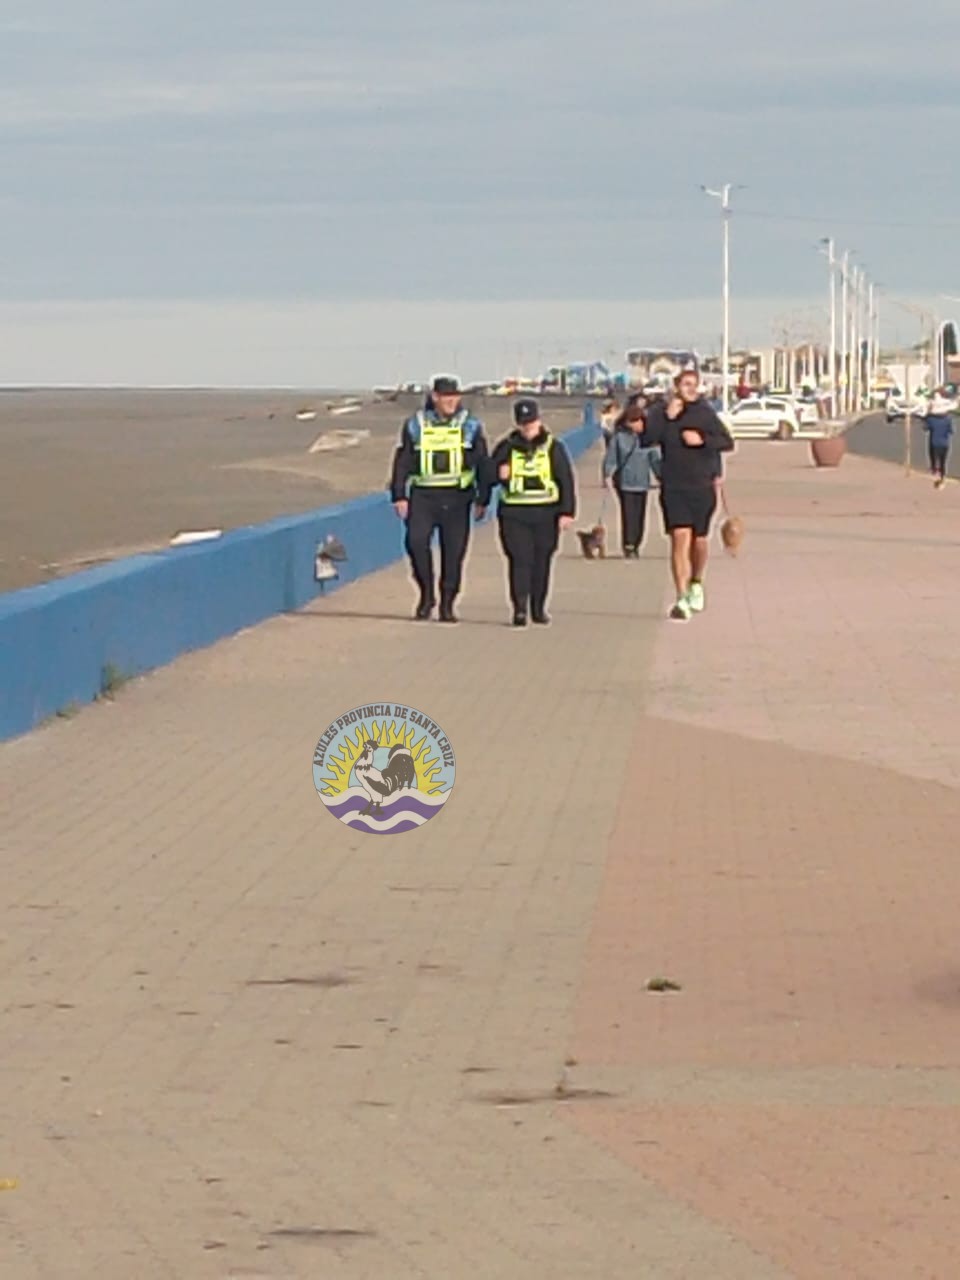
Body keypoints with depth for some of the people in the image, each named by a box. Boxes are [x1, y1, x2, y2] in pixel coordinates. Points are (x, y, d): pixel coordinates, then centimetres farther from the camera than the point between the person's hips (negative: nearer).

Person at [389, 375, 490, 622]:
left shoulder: (470, 426, 7)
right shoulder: (415, 425, 6)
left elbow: (482, 465, 9)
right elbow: (402, 462, 10)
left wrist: (482, 499, 5)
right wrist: (399, 496, 3)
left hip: (456, 498, 0)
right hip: (423, 495, 0)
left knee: (454, 551, -1)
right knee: (416, 541, -19)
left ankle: (447, 604, 10)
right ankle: (426, 594, -3)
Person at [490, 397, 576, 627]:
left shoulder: (553, 448, 5)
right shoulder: (507, 447, 7)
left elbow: (566, 481, 4)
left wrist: (567, 512, -3)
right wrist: (499, 473, -13)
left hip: (546, 514, 1)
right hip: (514, 513, -1)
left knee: (542, 562, 6)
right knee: (519, 560, -11)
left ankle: (538, 608, 17)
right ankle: (519, 608, -14)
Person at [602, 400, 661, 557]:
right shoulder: (619, 438, -2)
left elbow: (655, 459, 12)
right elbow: (610, 459, 1)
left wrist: (660, 476, 8)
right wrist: (608, 475, -10)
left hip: (642, 482, 3)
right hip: (625, 482, -3)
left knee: (640, 516, 4)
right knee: (628, 514, -9)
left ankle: (636, 546, 15)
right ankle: (628, 546, -6)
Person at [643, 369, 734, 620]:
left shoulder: (706, 413, 1)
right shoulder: (661, 412, -1)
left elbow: (727, 443, -1)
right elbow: (647, 439, -12)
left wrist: (702, 439, -17)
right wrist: (667, 418, -19)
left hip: (702, 487, 2)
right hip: (673, 487, -2)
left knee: (700, 540, 13)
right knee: (680, 537, -14)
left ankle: (696, 583, 42)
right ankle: (682, 598, -17)